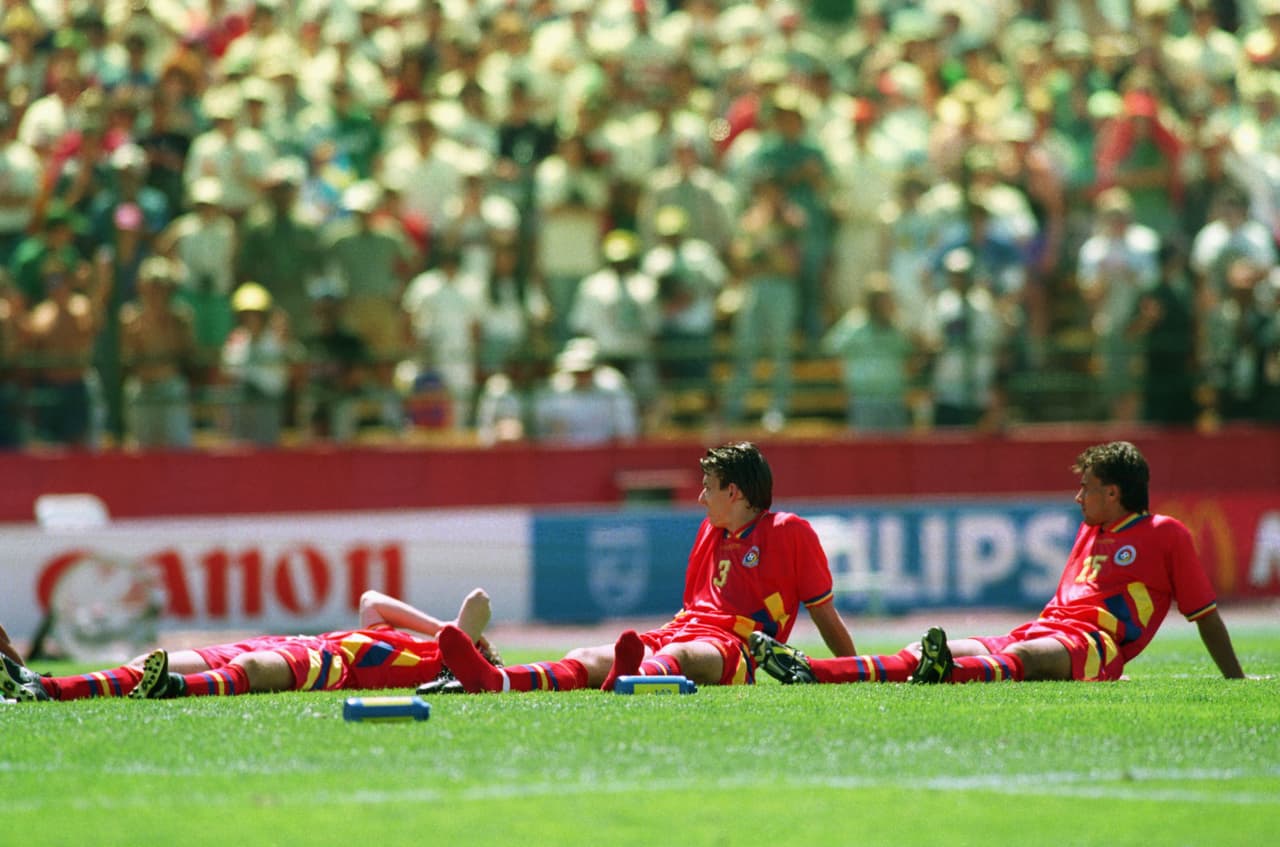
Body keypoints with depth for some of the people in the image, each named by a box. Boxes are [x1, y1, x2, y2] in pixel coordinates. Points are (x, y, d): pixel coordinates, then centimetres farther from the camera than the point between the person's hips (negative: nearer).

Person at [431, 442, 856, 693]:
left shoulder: (789, 532, 6)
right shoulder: (710, 531, 28)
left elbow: (825, 615, 7)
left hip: (732, 650, -6)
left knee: (680, 655, -43)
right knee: (588, 659, -22)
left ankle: (633, 679, -80)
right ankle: (493, 681, -50)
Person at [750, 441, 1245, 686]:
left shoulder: (1166, 535, 7)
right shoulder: (1090, 532, 29)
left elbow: (1205, 613, 5)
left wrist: (1236, 680, 2)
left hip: (1093, 645, -7)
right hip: (1040, 635, 7)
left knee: (1024, 656, -41)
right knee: (930, 652, -11)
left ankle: (945, 675, -74)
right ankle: (810, 673, -28)